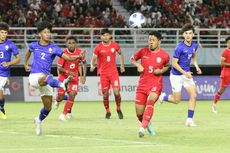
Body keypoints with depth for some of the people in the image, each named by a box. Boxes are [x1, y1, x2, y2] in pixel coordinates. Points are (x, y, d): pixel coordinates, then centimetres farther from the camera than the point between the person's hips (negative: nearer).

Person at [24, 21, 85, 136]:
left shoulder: (54, 48, -1)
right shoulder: (34, 45, 6)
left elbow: (69, 58, -10)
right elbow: (29, 51, 32)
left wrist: (78, 57, -28)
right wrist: (26, 64, 28)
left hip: (46, 79, 2)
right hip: (34, 76, -2)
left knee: (48, 107, 4)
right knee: (44, 78, -40)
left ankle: (39, 120, 33)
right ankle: (62, 85, -65)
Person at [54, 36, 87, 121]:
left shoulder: (79, 52, -11)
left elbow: (84, 63, 6)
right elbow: (59, 68, -18)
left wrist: (84, 76, -2)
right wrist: (68, 72, -35)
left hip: (74, 77, 2)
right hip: (63, 76, -2)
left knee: (72, 95, -13)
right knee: (61, 96, 0)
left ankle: (64, 114, -3)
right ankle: (57, 101, 39)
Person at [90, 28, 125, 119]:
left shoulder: (115, 45, 0)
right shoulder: (98, 48, -4)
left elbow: (120, 53, 19)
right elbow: (93, 58, -3)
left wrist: (122, 65, 17)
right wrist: (92, 66, -24)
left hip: (114, 72, 0)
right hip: (103, 73, 0)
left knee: (116, 92, -12)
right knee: (105, 94, 2)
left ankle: (118, 109, 12)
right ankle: (107, 111, 22)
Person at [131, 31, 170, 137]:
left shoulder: (164, 55, -2)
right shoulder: (143, 51, 1)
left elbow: (167, 66, 19)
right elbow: (132, 59, 17)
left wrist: (161, 71, -3)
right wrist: (138, 65, -4)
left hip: (155, 84, -3)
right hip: (142, 84, 3)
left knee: (150, 101, -33)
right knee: (139, 114, 1)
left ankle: (143, 128, -39)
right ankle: (148, 124, 35)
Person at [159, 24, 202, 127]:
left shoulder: (194, 45, -1)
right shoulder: (180, 47, -22)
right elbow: (174, 63, -18)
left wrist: (196, 66, 6)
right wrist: (185, 73, -25)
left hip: (187, 74, 5)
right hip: (176, 75, -5)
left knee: (193, 95, -10)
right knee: (177, 100, 3)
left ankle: (189, 119, -2)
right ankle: (163, 97, 35)